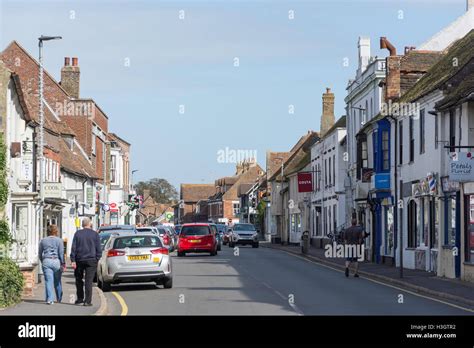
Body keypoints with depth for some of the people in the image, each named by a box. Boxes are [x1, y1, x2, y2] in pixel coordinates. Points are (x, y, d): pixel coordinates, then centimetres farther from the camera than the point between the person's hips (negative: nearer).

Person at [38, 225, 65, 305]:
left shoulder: (43, 241, 9)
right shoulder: (59, 240, 0)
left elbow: (40, 253, 14)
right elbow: (61, 253, -4)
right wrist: (63, 263, 2)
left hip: (46, 261, 1)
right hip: (56, 261, -1)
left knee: (48, 280, -4)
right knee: (57, 281, 12)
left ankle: (49, 299, -15)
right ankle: (59, 298, 24)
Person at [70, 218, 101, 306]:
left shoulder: (77, 234, 3)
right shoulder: (95, 234, 1)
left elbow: (73, 248, -1)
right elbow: (99, 249, -2)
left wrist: (73, 260, -1)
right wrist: (97, 259, 6)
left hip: (79, 260, 1)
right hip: (91, 260, -1)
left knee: (79, 279, 16)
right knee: (88, 281, -2)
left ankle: (80, 298, 19)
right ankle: (87, 301, -7)